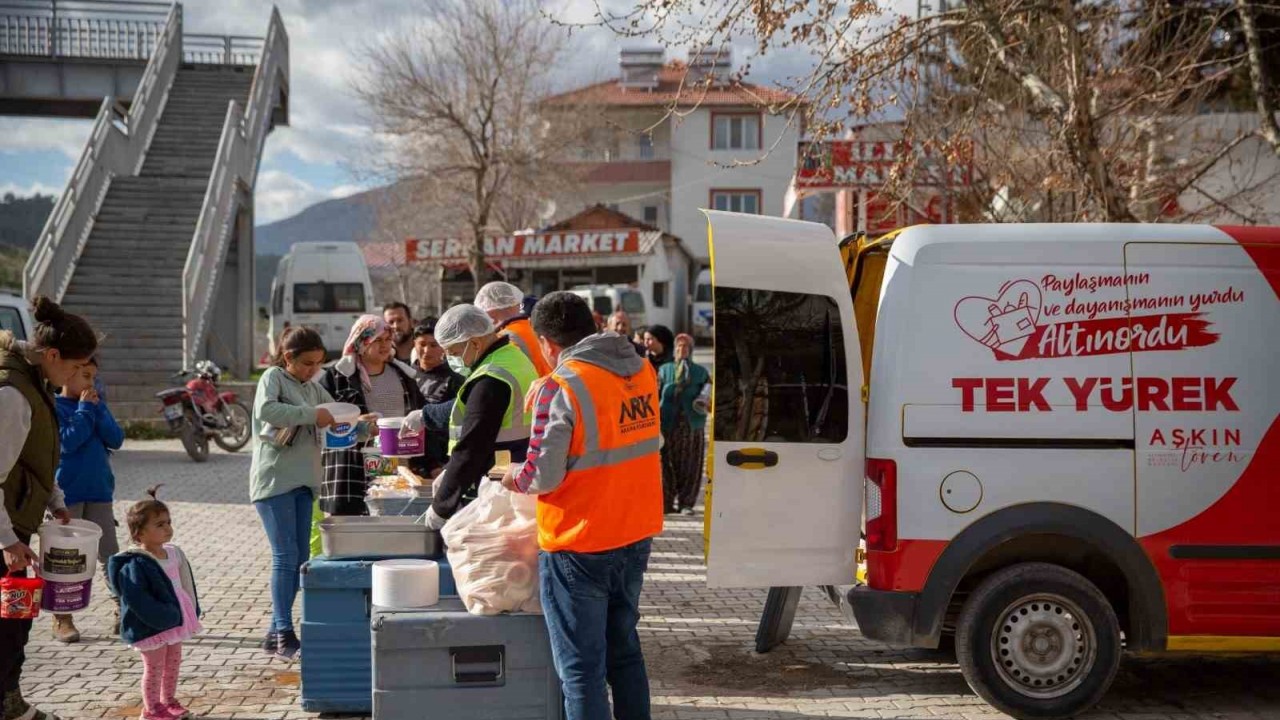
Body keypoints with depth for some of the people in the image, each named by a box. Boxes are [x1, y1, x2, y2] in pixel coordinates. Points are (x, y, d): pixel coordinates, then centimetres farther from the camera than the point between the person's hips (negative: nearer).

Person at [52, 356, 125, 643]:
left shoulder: (96, 404, 10)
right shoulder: (54, 407, -7)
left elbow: (116, 440, 1)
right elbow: (68, 442, -19)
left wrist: (97, 409, -9)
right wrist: (85, 409, -15)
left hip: (99, 491, 5)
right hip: (67, 493, -5)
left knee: (110, 554, 6)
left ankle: (125, 611, 10)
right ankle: (62, 619, 11)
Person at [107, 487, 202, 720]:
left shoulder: (173, 553, 3)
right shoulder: (135, 565, -23)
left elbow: (185, 585, 12)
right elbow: (138, 600, -28)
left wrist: (192, 612, 6)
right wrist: (166, 616, -27)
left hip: (175, 620, 8)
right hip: (152, 626, -8)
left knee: (173, 663, 20)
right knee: (155, 667, 5)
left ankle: (169, 700, 37)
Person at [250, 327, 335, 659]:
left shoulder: (314, 389, 16)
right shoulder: (273, 377, -4)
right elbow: (266, 410, -24)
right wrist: (312, 415, -25)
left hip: (303, 481, 8)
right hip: (274, 479, -7)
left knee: (301, 559, 7)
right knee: (286, 557, -10)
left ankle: (276, 633, 16)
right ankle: (284, 634, -6)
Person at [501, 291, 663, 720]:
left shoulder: (560, 387, -18)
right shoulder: (643, 372, 3)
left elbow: (544, 476, -19)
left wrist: (516, 478, 1)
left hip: (579, 545, -7)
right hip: (636, 536, 7)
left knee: (581, 667, 2)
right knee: (624, 650, 20)